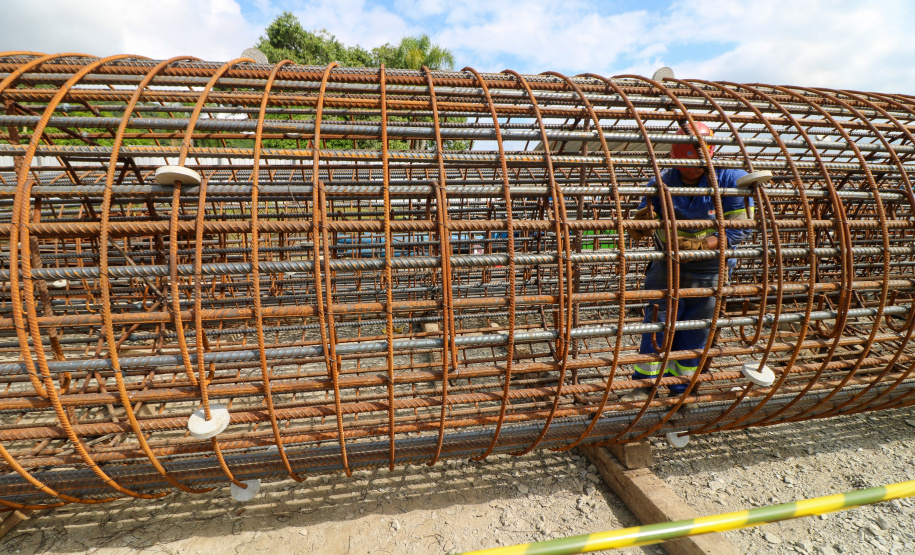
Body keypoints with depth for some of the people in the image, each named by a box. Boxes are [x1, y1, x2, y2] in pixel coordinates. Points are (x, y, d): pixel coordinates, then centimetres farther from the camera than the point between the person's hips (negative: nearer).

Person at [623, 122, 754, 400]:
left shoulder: (732, 179, -11)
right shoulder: (663, 181, -7)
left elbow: (741, 227, -13)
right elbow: (635, 232, -8)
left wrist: (699, 245, -26)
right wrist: (643, 217, -32)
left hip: (709, 270, -1)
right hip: (667, 265, 1)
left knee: (695, 331, 7)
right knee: (656, 322, 2)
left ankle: (679, 390, 24)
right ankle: (644, 384, 14)